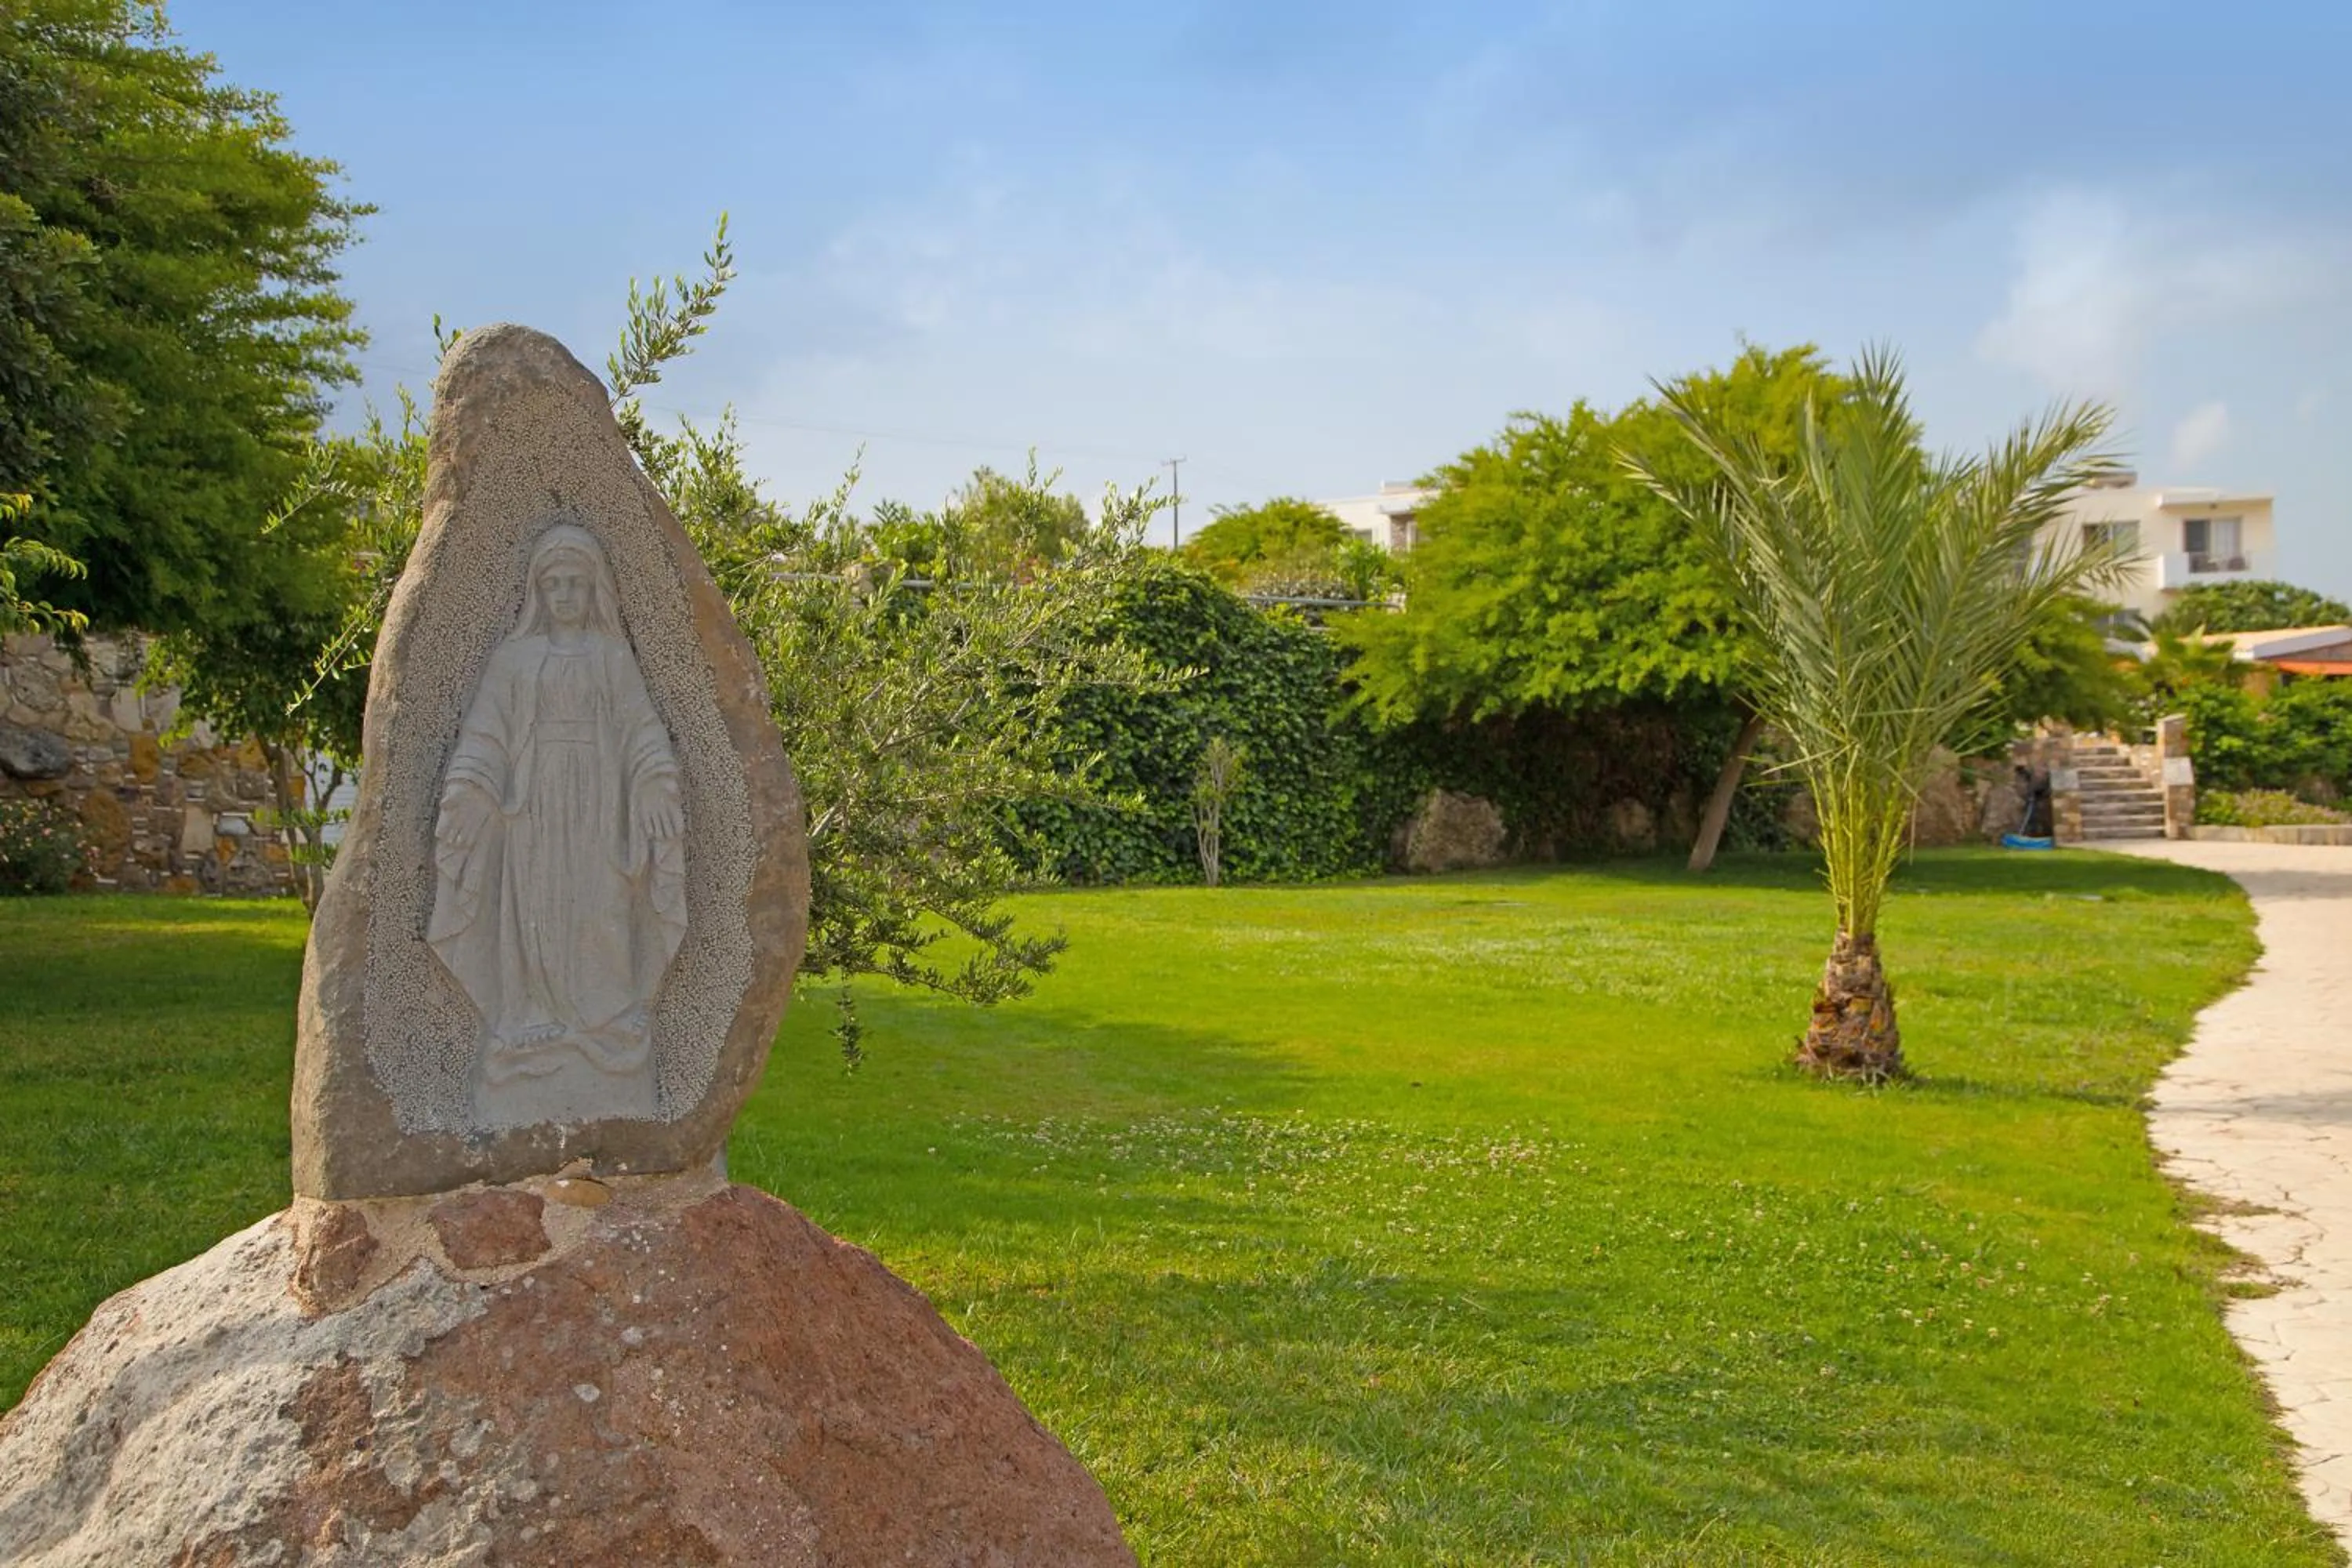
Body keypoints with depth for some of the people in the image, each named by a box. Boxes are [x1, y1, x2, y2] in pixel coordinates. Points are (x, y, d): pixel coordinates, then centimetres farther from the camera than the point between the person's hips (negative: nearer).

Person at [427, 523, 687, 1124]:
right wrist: (462, 799, -8)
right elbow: (484, 733, 3)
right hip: (532, 811, 1)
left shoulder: (613, 655, 9)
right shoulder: (513, 656, 10)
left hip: (597, 813, 0)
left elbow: (642, 730, 3)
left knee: (599, 926, -3)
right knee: (533, 926, -2)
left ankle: (605, 1086, 0)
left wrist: (660, 792, -11)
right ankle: (531, 1085, 2)